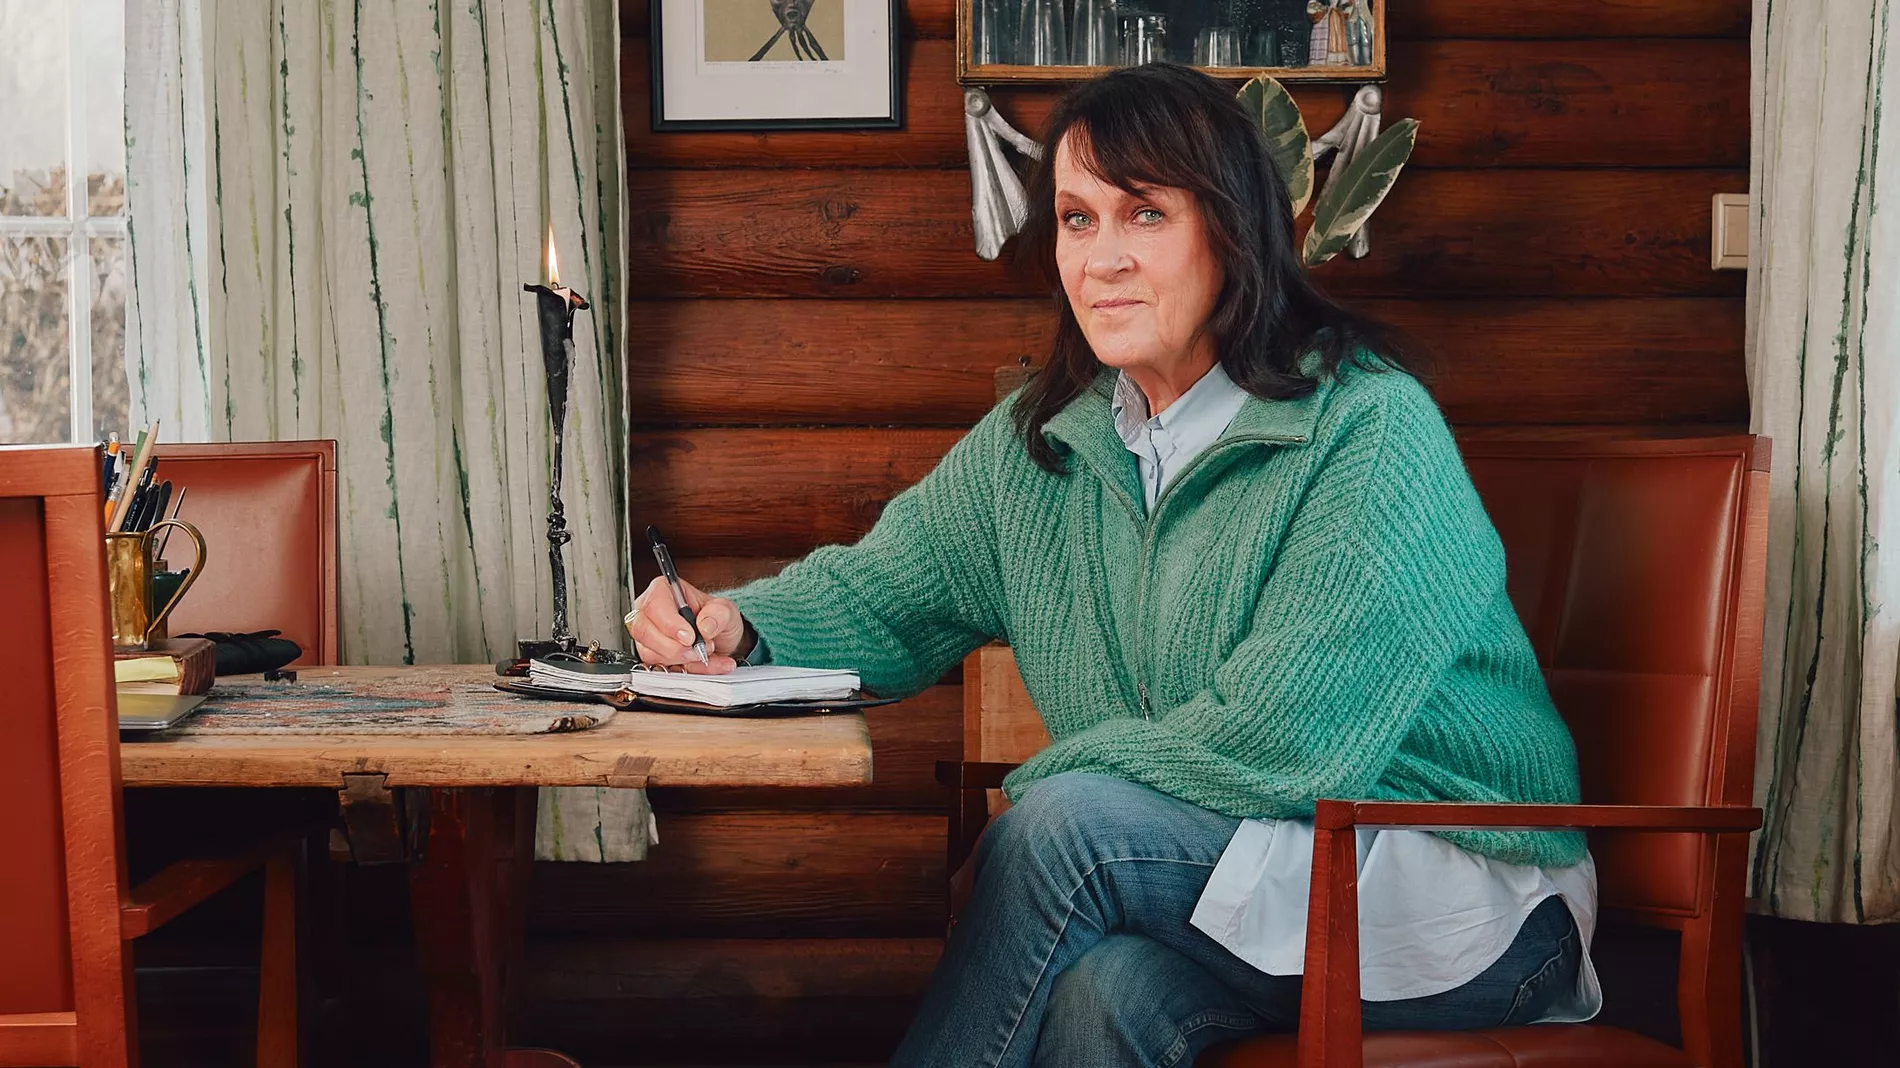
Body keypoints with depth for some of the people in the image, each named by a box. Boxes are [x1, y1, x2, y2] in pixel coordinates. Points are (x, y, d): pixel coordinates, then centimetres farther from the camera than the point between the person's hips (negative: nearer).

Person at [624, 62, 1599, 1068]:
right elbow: (881, 592, 14)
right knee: (1103, 986, -32)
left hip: (1465, 902, -4)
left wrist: (1038, 783, -12)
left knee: (1066, 825, -27)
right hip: (1233, 876, 4)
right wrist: (741, 625, -8)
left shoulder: (1370, 429, -16)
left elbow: (1275, 745, -22)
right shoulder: (1035, 442, 6)